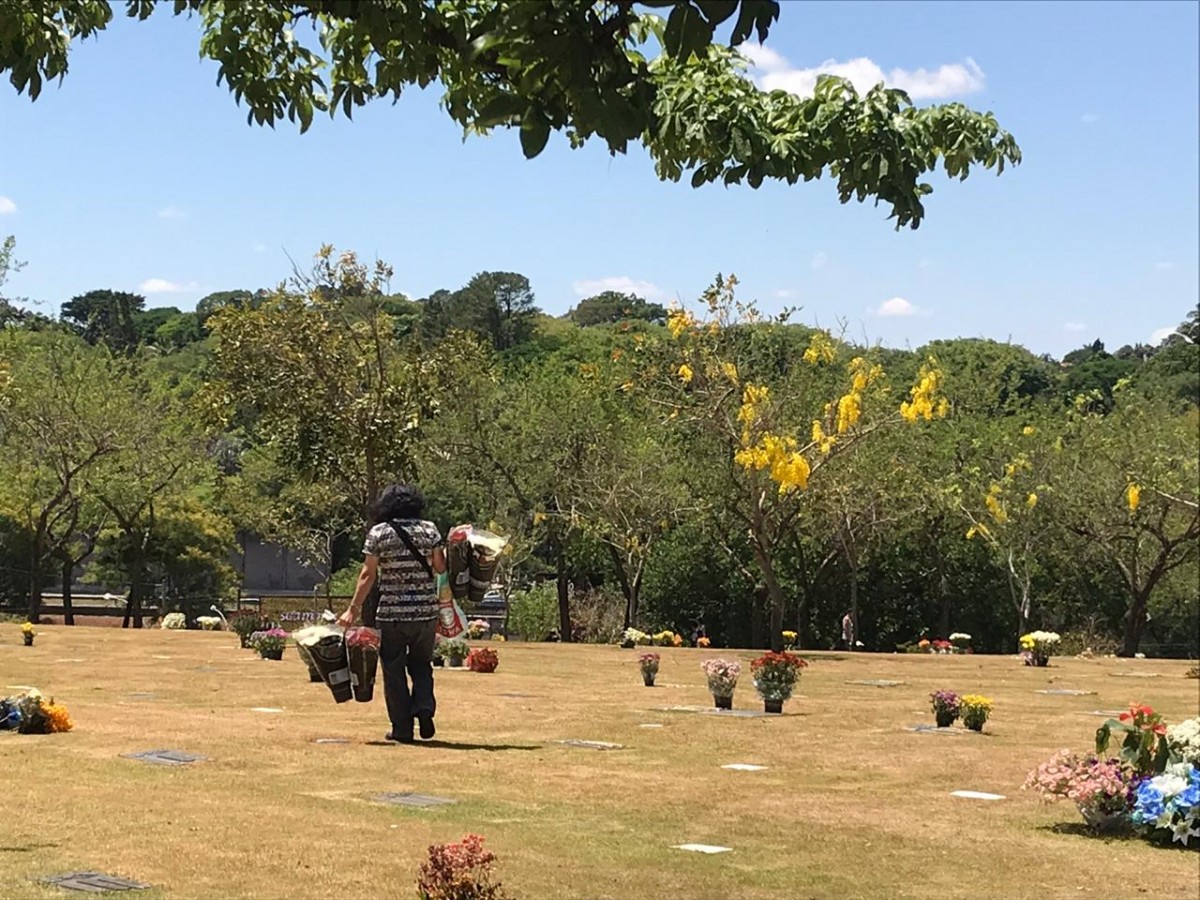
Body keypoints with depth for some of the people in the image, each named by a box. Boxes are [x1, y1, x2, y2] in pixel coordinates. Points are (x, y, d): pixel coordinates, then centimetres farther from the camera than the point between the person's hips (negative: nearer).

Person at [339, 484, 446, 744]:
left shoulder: (378, 533, -3)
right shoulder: (429, 530, 2)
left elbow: (368, 574, -6)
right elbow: (440, 567, 4)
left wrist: (354, 609, -3)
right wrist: (448, 552, 24)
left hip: (391, 613, -2)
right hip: (426, 611, 2)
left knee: (394, 670, 8)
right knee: (421, 664, 19)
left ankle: (402, 728, 8)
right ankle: (424, 706, -4)